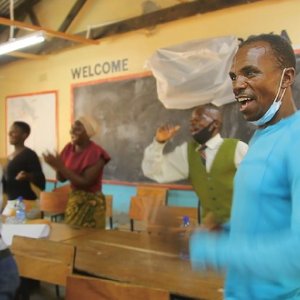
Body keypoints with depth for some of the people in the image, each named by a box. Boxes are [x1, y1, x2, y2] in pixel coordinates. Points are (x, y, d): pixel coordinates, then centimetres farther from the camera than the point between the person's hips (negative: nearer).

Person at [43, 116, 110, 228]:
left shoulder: (96, 153, -18)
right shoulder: (69, 148, 1)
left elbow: (85, 182, -24)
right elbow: (62, 178, 7)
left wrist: (61, 166, -25)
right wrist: (57, 167, -15)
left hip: (91, 202, -6)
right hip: (73, 199, 6)